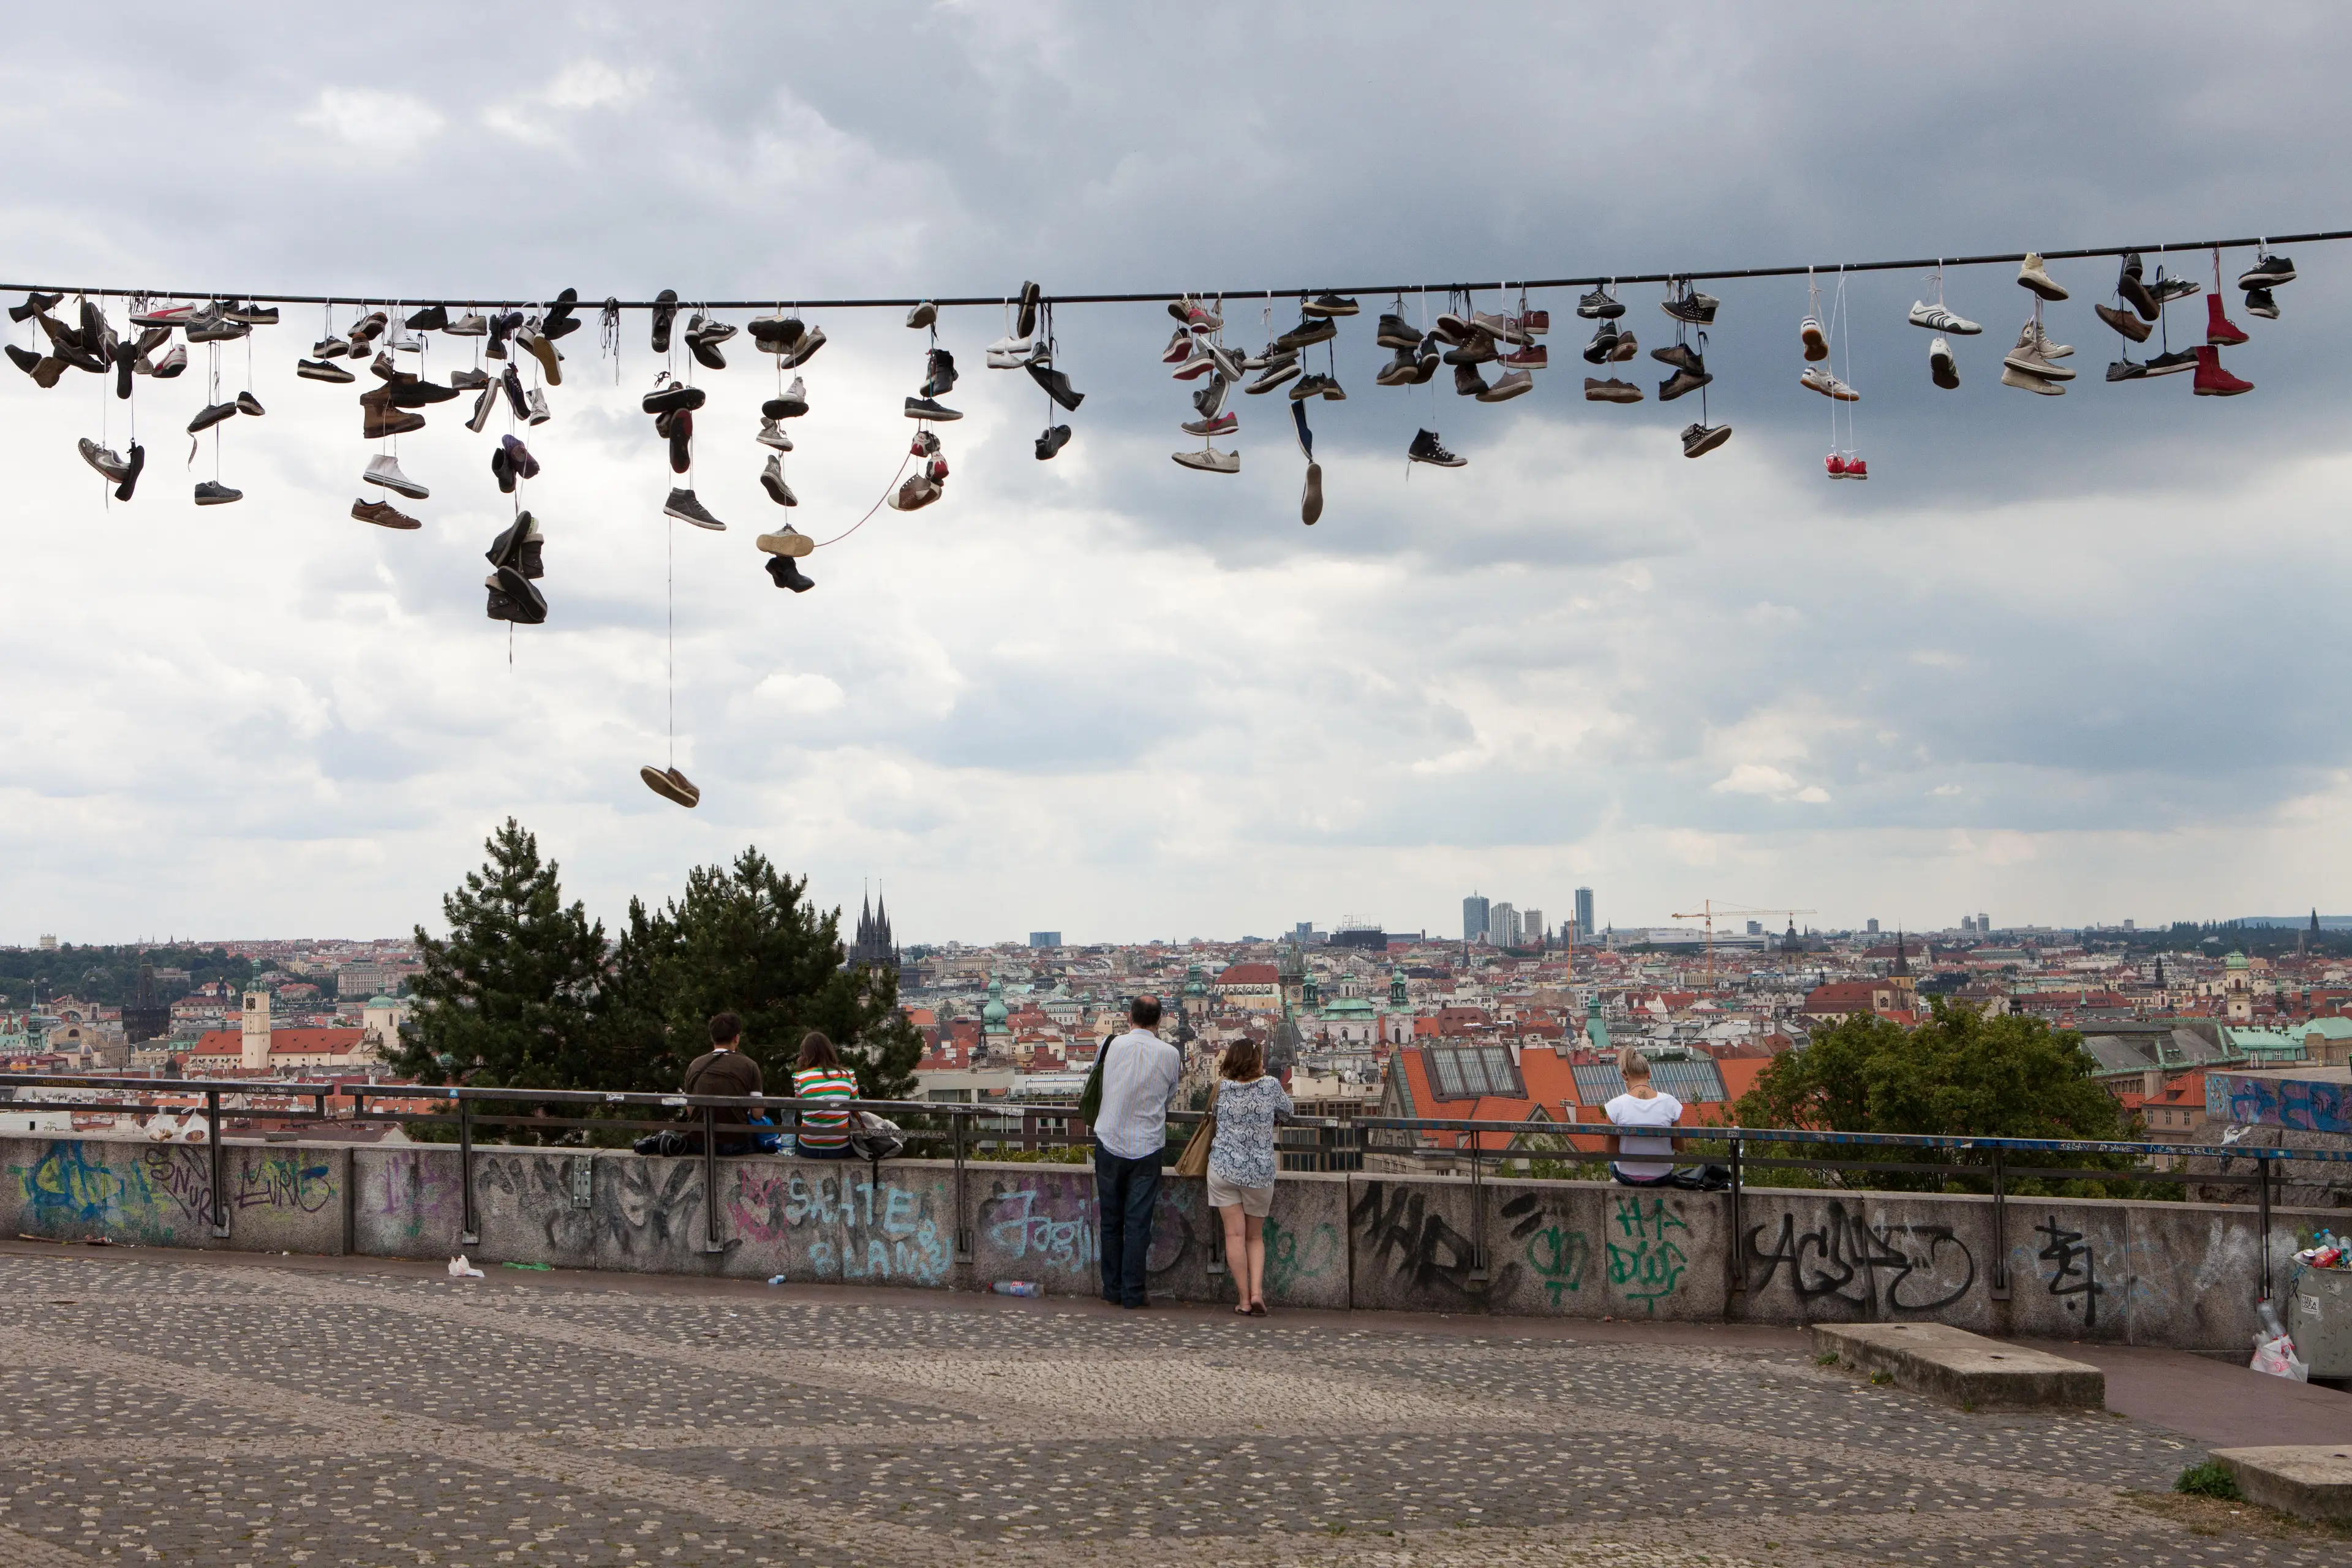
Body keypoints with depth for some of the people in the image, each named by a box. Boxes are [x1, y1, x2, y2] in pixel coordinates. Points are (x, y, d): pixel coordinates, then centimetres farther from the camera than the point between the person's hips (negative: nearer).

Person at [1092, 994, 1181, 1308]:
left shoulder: (1115, 1046, -2)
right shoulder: (1170, 1055, -5)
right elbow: (1170, 1099, 7)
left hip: (1109, 1143, 1)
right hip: (1147, 1147, -1)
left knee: (1110, 1220, 11)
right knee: (1138, 1222, 2)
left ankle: (1112, 1288, 16)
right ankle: (1132, 1293, 2)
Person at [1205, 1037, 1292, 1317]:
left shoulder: (1222, 1087, -1)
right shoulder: (1271, 1085, -3)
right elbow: (1286, 1112, 13)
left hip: (1224, 1167, 0)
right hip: (1260, 1173, 0)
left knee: (1235, 1234, 0)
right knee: (1255, 1236, 14)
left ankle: (1244, 1300, -2)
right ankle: (1257, 1292, -2)